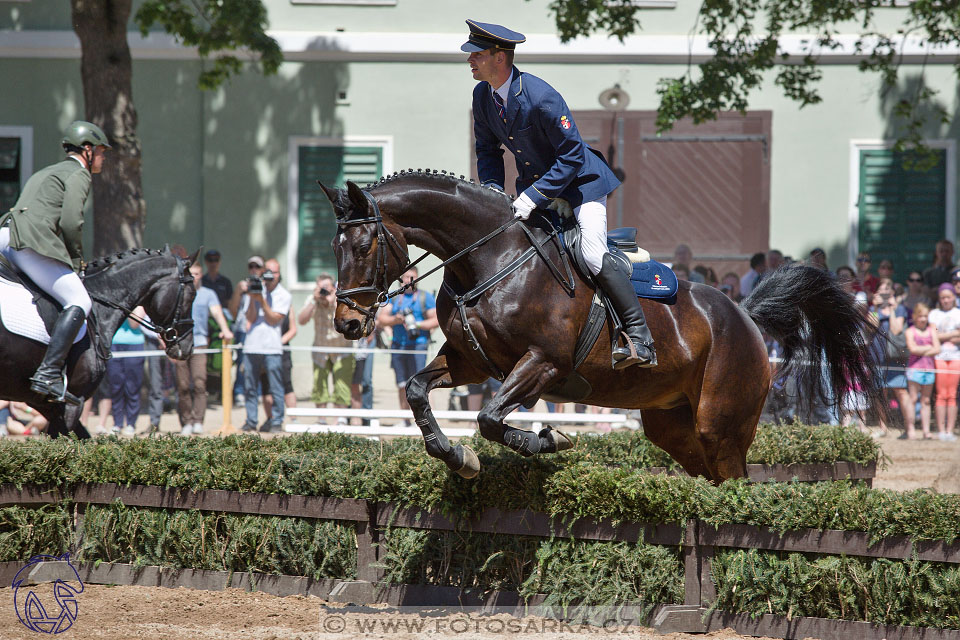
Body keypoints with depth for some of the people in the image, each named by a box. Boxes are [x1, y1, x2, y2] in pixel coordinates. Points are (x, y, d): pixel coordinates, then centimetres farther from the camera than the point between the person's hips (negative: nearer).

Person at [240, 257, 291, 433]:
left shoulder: (283, 295, 5)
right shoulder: (254, 290, 13)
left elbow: (273, 319, -4)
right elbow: (250, 318, 4)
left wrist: (262, 300, -12)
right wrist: (252, 299, -10)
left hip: (272, 347, -3)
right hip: (251, 345, 3)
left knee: (275, 387, -5)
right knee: (249, 387, 3)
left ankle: (276, 421, -1)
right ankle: (251, 421, 9)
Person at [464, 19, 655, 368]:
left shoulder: (541, 98, -30)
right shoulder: (483, 95, -6)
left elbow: (573, 156, -27)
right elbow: (487, 149, 8)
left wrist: (532, 197, -31)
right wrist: (493, 190, -12)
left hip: (580, 180, -8)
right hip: (534, 181, 8)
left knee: (594, 255, -22)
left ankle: (640, 340, -19)